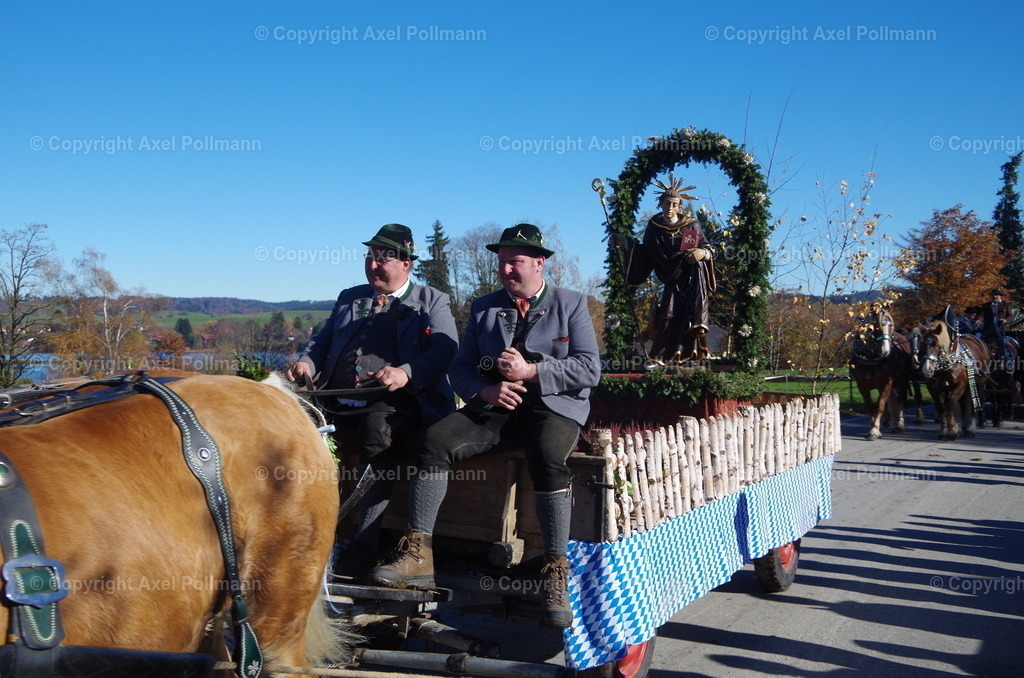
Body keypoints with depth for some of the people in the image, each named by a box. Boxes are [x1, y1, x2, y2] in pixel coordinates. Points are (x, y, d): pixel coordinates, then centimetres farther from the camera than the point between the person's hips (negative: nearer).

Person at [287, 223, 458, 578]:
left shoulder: (433, 301, 12)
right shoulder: (349, 297, 27)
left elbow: (445, 351, -3)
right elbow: (322, 342, 24)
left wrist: (406, 373, -22)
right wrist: (306, 363, 0)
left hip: (394, 404, -5)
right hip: (337, 402, 5)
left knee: (376, 428, -37)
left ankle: (365, 542, -27)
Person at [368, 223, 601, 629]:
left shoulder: (571, 304, 7)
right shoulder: (483, 308, 17)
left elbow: (590, 369, -4)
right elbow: (459, 368, 11)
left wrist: (531, 371, -15)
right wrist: (484, 390, -12)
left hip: (553, 405, -3)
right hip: (493, 405, 4)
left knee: (547, 458, -36)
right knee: (436, 440, -23)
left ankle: (555, 576, -28)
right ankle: (417, 556, -20)